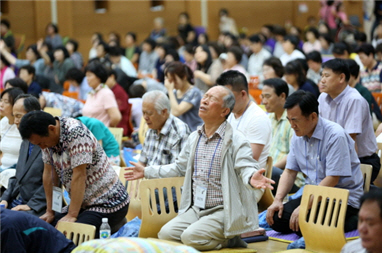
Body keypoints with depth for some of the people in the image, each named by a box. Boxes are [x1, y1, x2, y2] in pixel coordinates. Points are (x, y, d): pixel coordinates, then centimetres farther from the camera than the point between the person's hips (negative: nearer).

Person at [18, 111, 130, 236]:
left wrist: (72, 215, -21)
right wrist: (50, 212, 5)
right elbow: (49, 173, 5)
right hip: (83, 203, 8)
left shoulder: (75, 132, -22)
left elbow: (79, 175, -23)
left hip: (108, 205, -8)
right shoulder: (46, 136, 2)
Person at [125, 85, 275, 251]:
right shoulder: (194, 138, 13)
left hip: (222, 212, -7)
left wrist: (251, 179, -44)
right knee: (165, 234, -13)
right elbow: (180, 167, 27)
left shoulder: (236, 141, -8)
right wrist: (146, 172, 28)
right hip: (195, 210, 7)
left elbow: (246, 168, -19)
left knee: (191, 237, -28)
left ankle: (229, 240, -1)